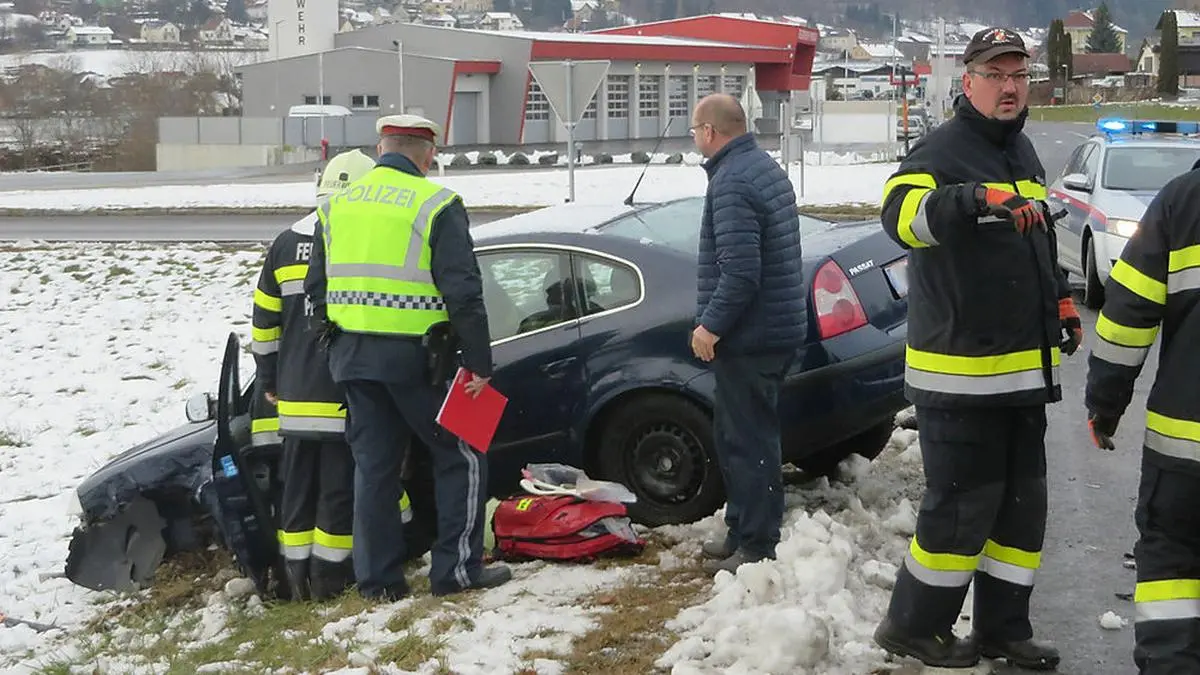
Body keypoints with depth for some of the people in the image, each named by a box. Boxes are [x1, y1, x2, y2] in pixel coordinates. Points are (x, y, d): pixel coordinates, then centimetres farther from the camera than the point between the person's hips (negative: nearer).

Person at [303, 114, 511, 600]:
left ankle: (378, 577, 15)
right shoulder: (436, 205, -9)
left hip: (351, 356, 5)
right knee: (460, 456, 8)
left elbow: (316, 286, 15)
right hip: (413, 357, -5)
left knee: (373, 464, 13)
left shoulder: (336, 205, 10)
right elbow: (463, 293, -13)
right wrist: (479, 364, -8)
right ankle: (457, 568, 7)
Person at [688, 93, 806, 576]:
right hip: (776, 329, 11)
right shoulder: (766, 168, 14)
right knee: (735, 436, 20)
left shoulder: (731, 183, -19)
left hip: (749, 338, -11)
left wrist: (712, 325, -16)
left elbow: (740, 270, -26)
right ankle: (742, 532, 29)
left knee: (749, 443, -3)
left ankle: (757, 549, 3)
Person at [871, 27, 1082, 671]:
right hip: (959, 369, -9)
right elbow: (903, 213, -36)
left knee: (1022, 502, 13)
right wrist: (976, 198, -51)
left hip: (1022, 368, 9)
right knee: (962, 503, -3)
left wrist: (1059, 298, 19)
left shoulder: (1022, 151, 13)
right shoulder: (943, 150, -15)